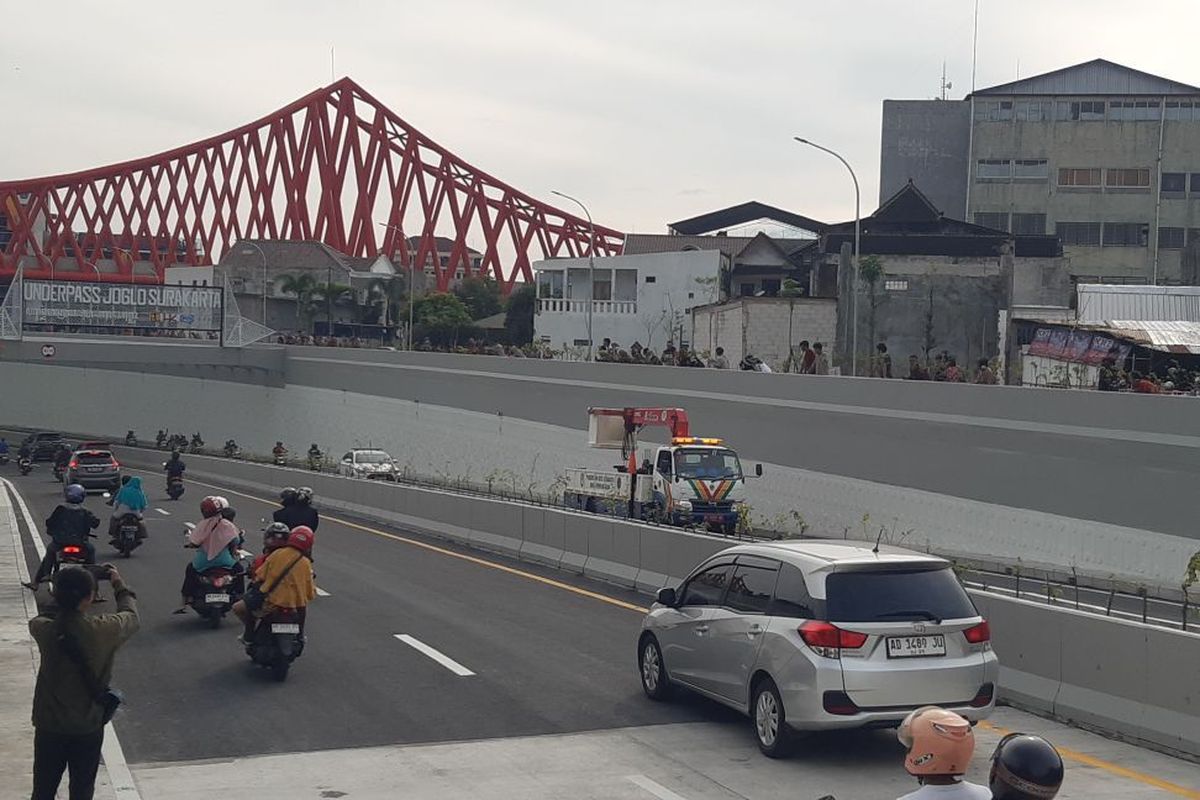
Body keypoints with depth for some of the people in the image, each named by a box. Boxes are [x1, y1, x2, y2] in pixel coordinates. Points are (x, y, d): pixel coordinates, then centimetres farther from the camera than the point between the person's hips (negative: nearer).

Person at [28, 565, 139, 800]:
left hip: (49, 726, 1)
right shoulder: (104, 630, -21)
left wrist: (65, 596, 10)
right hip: (88, 727, -1)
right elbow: (131, 617, 1)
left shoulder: (44, 629, -18)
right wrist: (120, 584, 14)